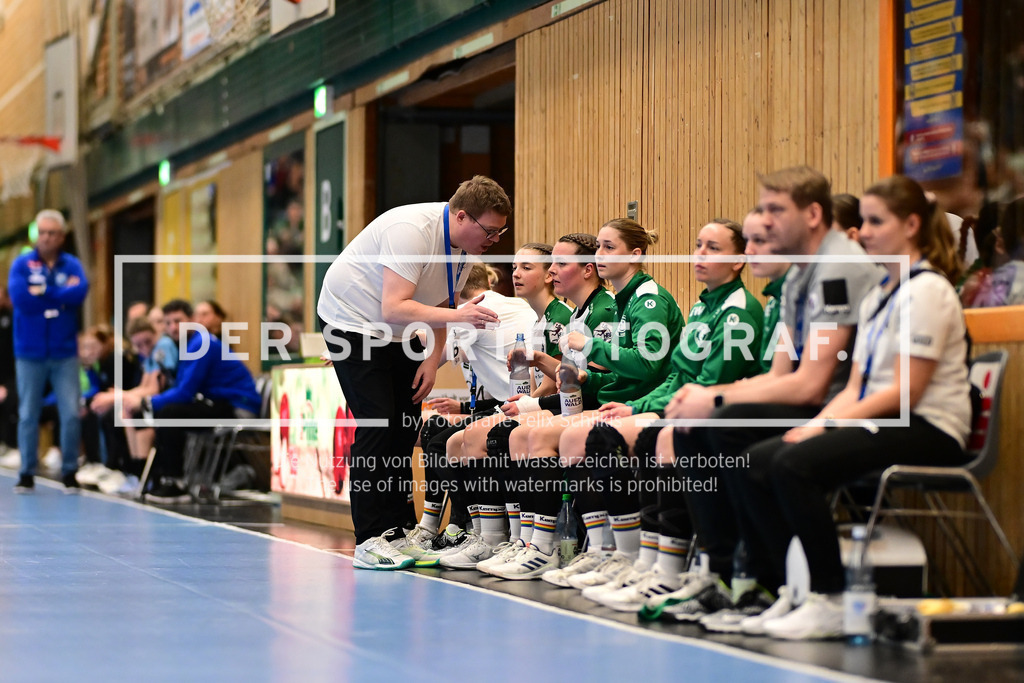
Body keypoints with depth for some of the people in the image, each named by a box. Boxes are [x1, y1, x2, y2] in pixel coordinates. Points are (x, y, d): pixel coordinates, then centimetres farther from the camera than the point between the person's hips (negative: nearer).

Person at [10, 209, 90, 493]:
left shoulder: (72, 265, 5)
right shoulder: (22, 264, 1)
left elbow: (80, 291, -15)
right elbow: (20, 298, -14)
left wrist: (42, 293, -12)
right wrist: (61, 294, -10)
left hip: (64, 353, 1)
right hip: (30, 354, -1)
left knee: (71, 414, -4)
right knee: (28, 415, 4)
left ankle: (69, 472, 6)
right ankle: (26, 474, 12)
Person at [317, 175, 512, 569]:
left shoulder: (465, 244, -5)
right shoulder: (412, 230, -32)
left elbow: (440, 306, 7)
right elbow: (394, 308, -39)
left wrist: (432, 360, -6)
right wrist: (459, 315, -46)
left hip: (397, 333, 8)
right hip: (352, 319, -8)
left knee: (407, 425, 3)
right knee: (377, 424, -15)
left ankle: (400, 528, 10)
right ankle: (369, 541, -15)